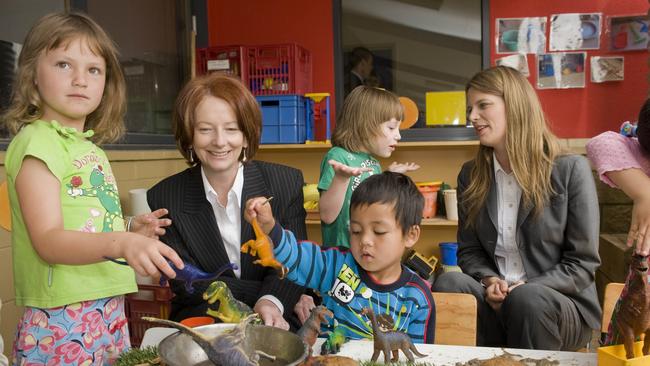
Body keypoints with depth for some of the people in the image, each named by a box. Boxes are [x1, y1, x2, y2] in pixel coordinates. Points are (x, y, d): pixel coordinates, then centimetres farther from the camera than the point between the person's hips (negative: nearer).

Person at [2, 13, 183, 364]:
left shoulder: (89, 148, 12)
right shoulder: (36, 142, -11)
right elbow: (48, 241, -22)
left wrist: (130, 232, 4)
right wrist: (120, 243, -36)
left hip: (109, 309, 8)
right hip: (61, 321, -8)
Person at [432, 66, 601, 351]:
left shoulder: (571, 170, -6)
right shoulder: (470, 176, 8)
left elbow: (582, 264, -6)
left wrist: (525, 289, -19)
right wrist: (489, 281, -11)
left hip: (564, 306, -2)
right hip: (494, 303, 3)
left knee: (526, 300, -36)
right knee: (449, 283, -29)